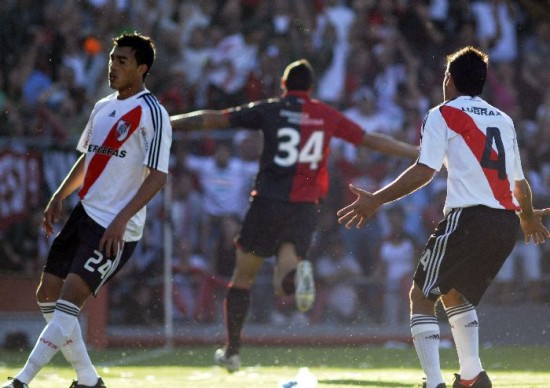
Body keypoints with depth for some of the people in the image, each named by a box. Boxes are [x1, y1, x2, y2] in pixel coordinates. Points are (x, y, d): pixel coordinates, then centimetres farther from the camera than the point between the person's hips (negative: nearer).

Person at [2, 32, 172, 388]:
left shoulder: (152, 113, -11)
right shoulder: (103, 108, 14)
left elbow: (158, 175, -16)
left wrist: (122, 219, -23)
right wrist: (59, 197, 15)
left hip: (116, 229, -9)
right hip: (85, 213, 9)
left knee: (68, 302, -15)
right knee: (48, 296, 7)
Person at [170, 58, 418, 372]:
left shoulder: (269, 110, 3)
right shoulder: (328, 116, 10)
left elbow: (212, 119, 0)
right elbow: (372, 140, 15)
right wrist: (417, 152, 25)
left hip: (268, 202, -1)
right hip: (306, 207, 1)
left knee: (243, 276, 13)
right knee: (284, 286, -1)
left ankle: (232, 351, 15)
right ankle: (297, 274, -37)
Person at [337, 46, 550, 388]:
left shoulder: (443, 115, 2)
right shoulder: (504, 120, 20)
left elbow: (425, 171, -11)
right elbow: (520, 183, 24)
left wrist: (377, 200, -9)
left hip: (468, 217, -7)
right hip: (506, 222, 7)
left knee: (422, 296, 2)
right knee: (455, 294, 26)